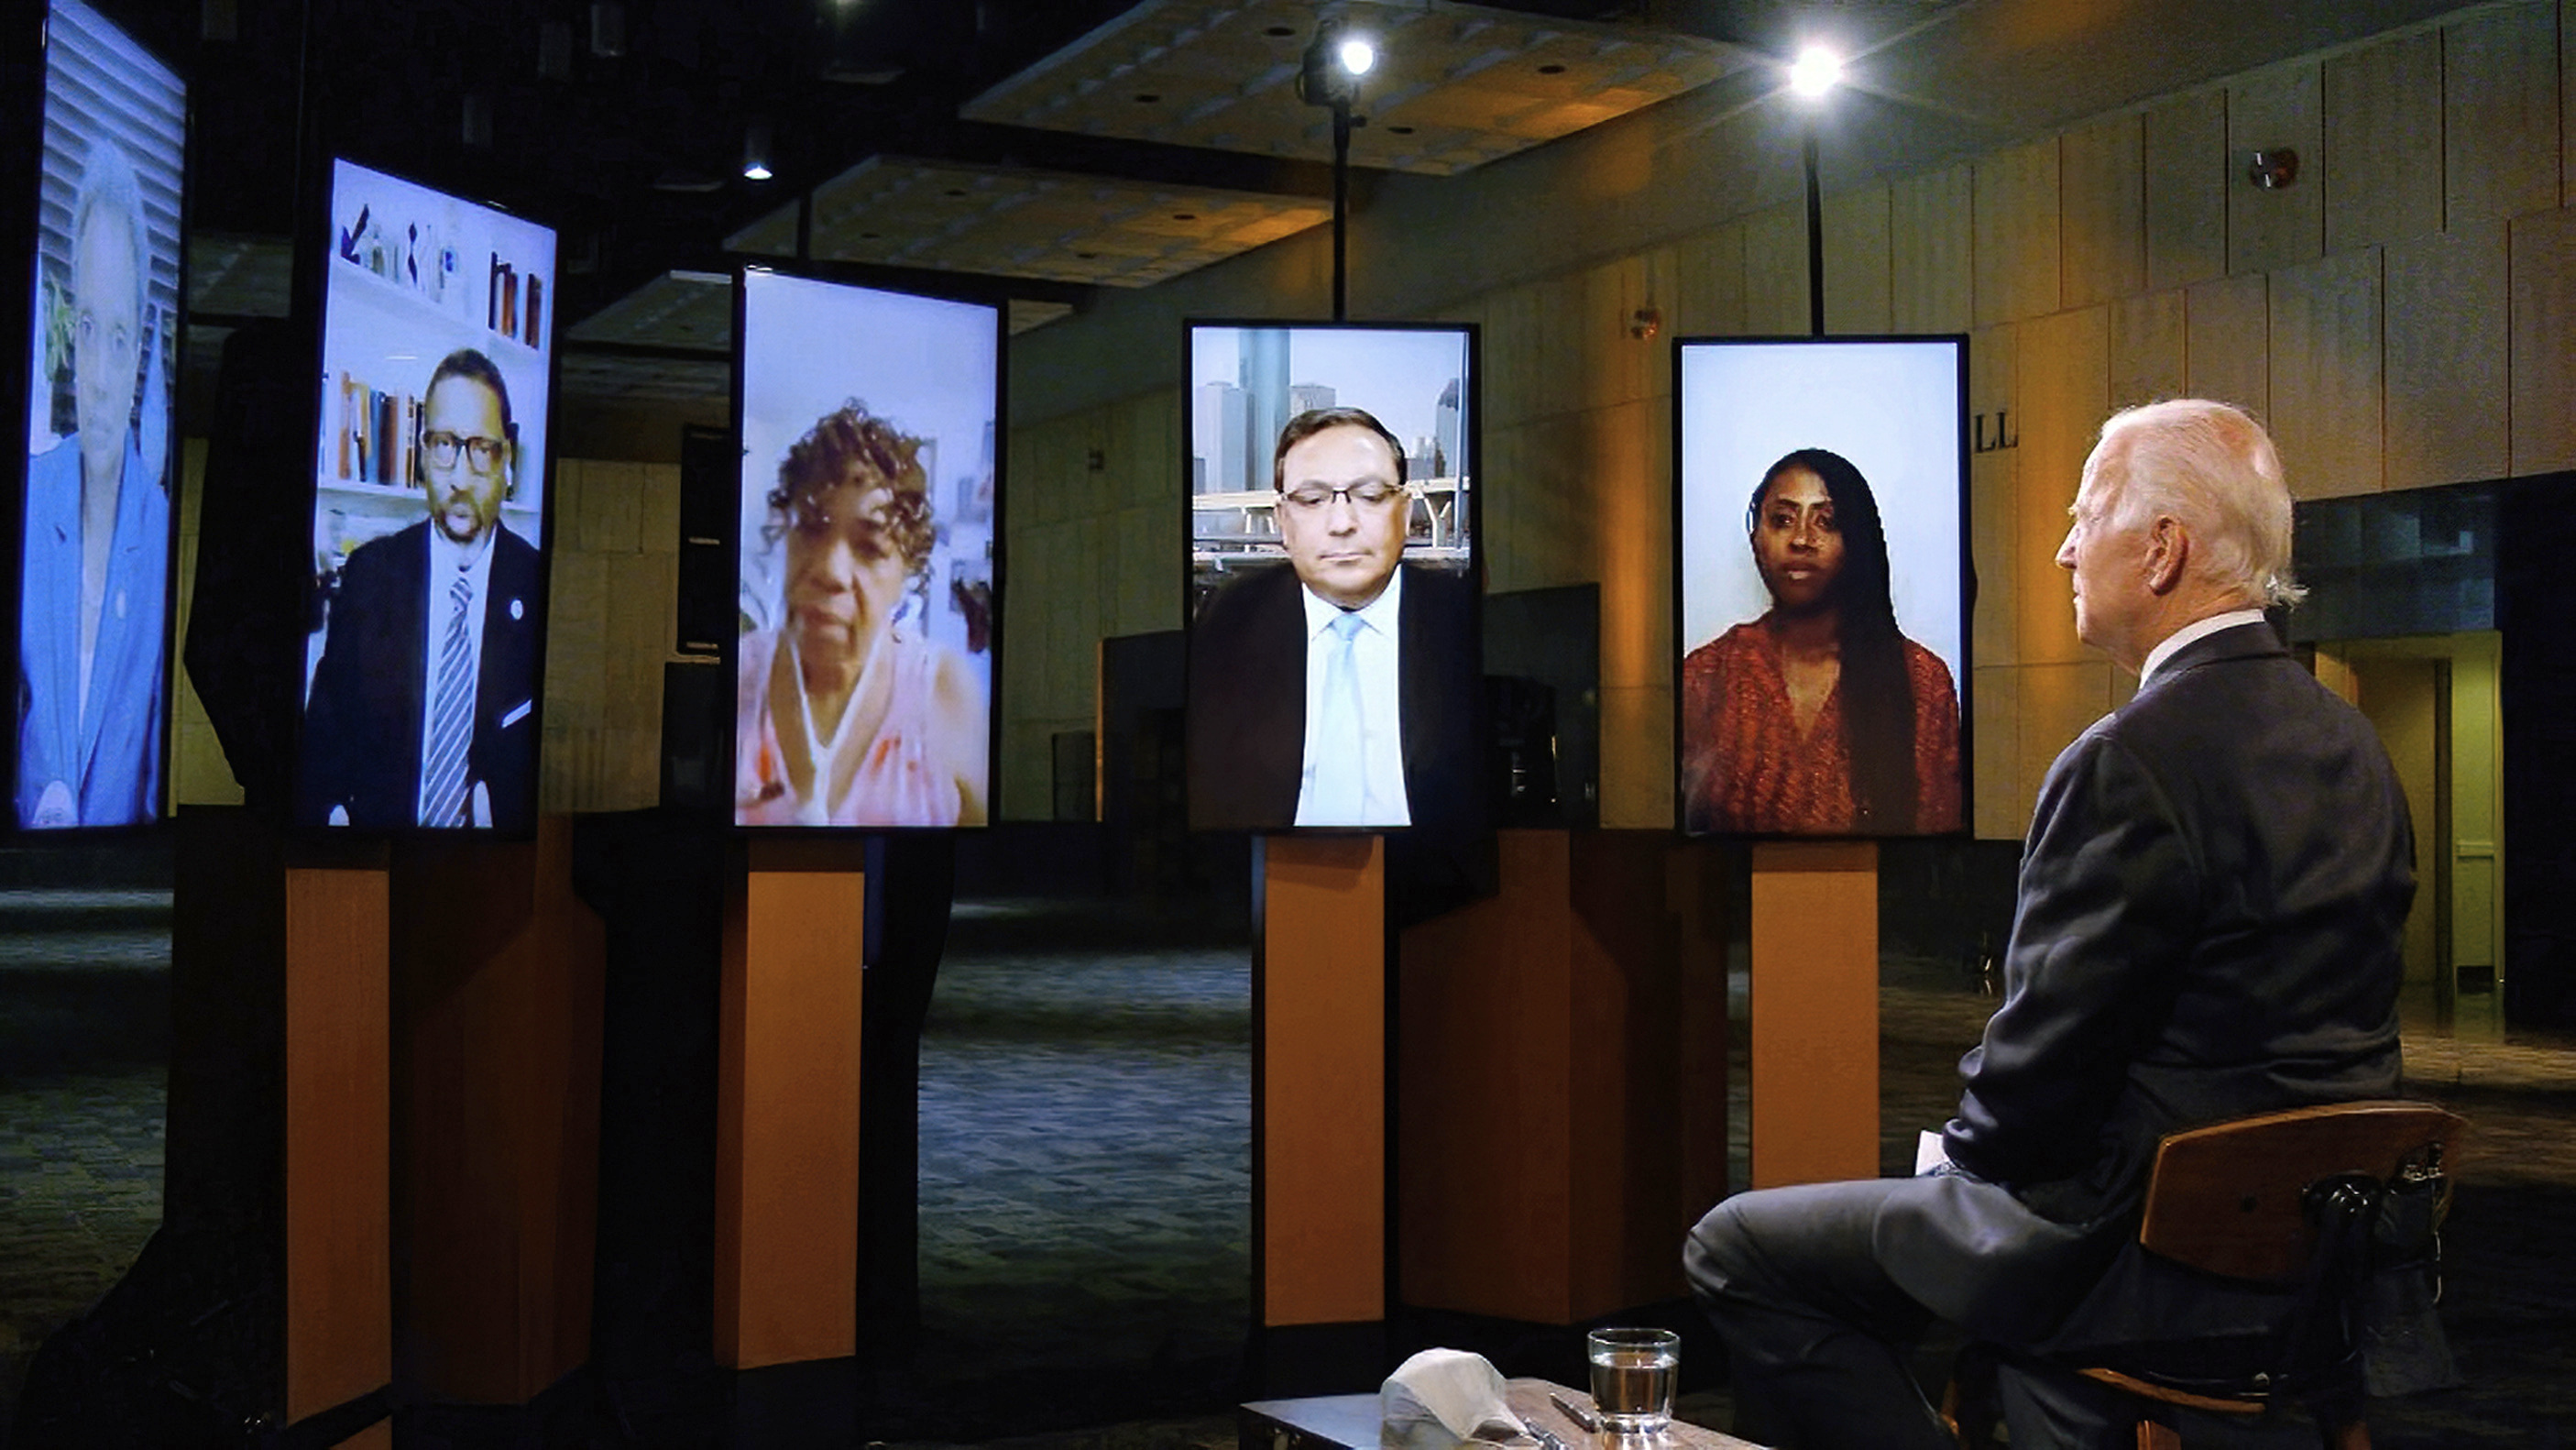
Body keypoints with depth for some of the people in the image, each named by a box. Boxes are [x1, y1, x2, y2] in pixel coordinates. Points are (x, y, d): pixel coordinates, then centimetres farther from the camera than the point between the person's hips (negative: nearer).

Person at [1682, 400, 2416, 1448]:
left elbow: (2045, 1058, -20)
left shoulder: (2130, 761, -22)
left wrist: (1971, 1154, 2)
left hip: (2157, 1250, -9)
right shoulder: (2350, 742, 6)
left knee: (1733, 1251, 0)